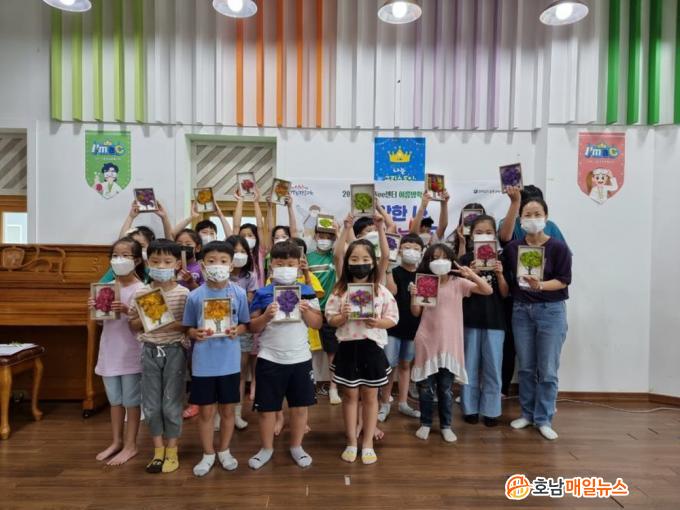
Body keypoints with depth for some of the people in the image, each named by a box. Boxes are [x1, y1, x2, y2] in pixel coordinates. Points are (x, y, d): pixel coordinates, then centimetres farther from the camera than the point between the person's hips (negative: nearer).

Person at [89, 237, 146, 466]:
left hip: (131, 353, -6)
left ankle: (130, 445, 22)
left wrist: (126, 311, -29)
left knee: (131, 400, 7)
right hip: (110, 351, 6)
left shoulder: (141, 289, -13)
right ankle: (116, 441, 34)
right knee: (114, 400, 19)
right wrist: (94, 309, -8)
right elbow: (101, 320, 11)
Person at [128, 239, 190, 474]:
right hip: (150, 351, 3)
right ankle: (158, 450, 29)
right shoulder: (141, 293, 0)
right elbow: (133, 326, 8)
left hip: (174, 351, -3)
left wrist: (173, 325, -22)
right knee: (151, 404, 11)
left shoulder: (183, 293, -8)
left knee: (171, 403, 7)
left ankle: (171, 451, 24)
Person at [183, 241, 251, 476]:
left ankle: (224, 451, 36)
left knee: (227, 409, 14)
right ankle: (208, 454, 33)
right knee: (205, 411, 12)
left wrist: (237, 330, -17)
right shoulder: (195, 296, -5)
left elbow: (245, 324, 4)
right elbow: (188, 327, 4)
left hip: (229, 362, 0)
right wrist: (196, 333, -17)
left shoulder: (239, 293, -5)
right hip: (203, 363, 0)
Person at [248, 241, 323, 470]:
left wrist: (306, 311, -16)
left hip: (300, 359, 1)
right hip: (269, 360, -1)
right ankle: (266, 448, 31)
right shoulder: (262, 293, -3)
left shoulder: (307, 292, 0)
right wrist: (266, 316, -19)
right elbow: (253, 327, -1)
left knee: (300, 406, 12)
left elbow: (318, 324, 2)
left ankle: (296, 446, 33)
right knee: (267, 407, 10)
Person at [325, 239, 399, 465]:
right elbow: (330, 320, 0)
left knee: (370, 397, 12)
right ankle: (351, 442, 29)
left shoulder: (381, 291, -3)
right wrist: (342, 317, -20)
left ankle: (368, 444, 29)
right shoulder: (340, 290, -2)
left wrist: (378, 322, -18)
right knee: (350, 396, 13)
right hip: (348, 347, 0)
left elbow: (393, 319, 0)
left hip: (372, 347, 0)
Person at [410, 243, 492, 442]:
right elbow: (416, 313, 2)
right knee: (425, 386, 9)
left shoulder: (459, 283, -1)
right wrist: (413, 296, -16)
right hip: (427, 341, 1)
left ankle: (446, 426, 26)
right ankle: (425, 423, 26)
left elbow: (488, 291, -8)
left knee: (445, 387, 10)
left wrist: (472, 274, -21)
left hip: (450, 342, 0)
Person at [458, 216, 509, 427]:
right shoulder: (465, 260, 0)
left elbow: (504, 294, 1)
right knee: (470, 365, 9)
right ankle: (470, 408, 22)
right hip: (470, 318, -1)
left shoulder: (500, 259, 3)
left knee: (493, 367, 7)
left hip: (494, 320, 1)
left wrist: (499, 274, -16)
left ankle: (490, 410, 21)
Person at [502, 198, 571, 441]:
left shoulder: (558, 248, -7)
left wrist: (540, 285, -26)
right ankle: (527, 413, 26)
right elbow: (506, 278, 4)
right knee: (525, 367, 11)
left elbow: (563, 281, -10)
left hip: (551, 311, -2)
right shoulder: (512, 248, 1)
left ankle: (543, 419, 16)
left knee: (547, 370, 2)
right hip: (521, 310, 3)